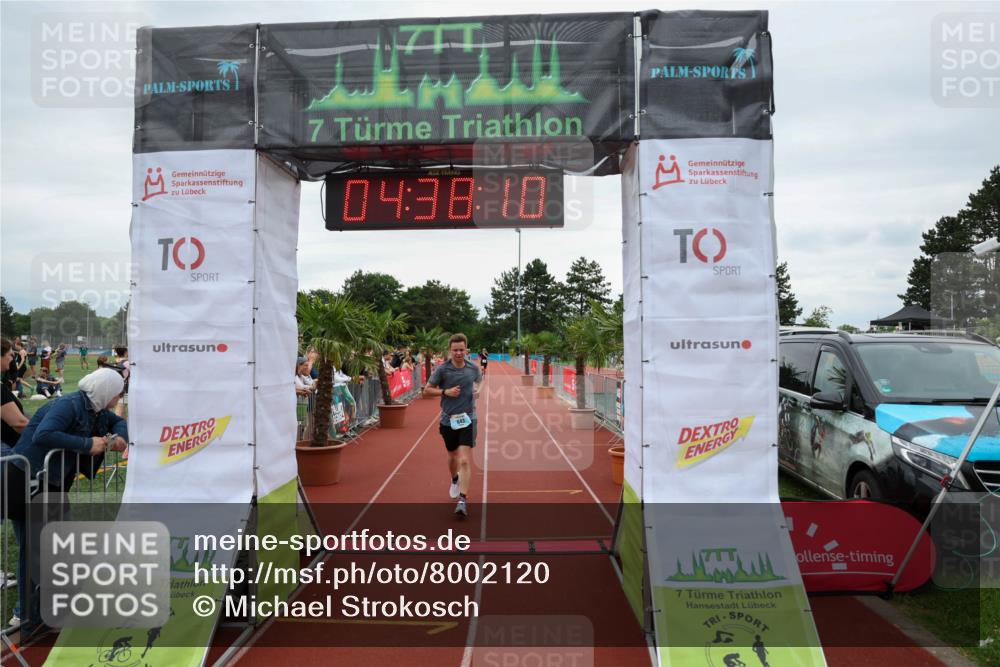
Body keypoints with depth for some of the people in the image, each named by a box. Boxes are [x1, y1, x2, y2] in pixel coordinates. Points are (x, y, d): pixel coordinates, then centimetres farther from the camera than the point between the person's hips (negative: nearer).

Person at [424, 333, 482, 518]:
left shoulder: (473, 369, -1)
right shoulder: (442, 369, -8)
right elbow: (427, 390, 0)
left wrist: (477, 390, 0)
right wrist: (445, 392, -15)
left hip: (467, 419, -1)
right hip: (448, 420, 1)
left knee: (465, 460, -13)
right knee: (452, 457, 19)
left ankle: (463, 500, -11)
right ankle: (455, 479, 51)